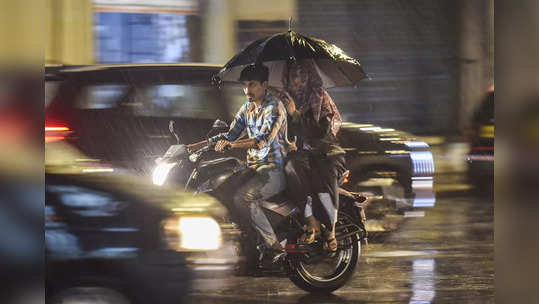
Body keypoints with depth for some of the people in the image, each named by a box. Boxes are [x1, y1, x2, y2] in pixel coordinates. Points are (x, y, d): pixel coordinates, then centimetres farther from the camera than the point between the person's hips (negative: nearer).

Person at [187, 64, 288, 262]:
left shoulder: (274, 106, -11)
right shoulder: (247, 108, 15)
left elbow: (265, 138, -25)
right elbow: (230, 135, 19)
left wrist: (233, 144, -37)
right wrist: (200, 145, 7)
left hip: (274, 168, -8)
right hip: (253, 166, 8)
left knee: (242, 197, -31)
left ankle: (274, 247, -27)